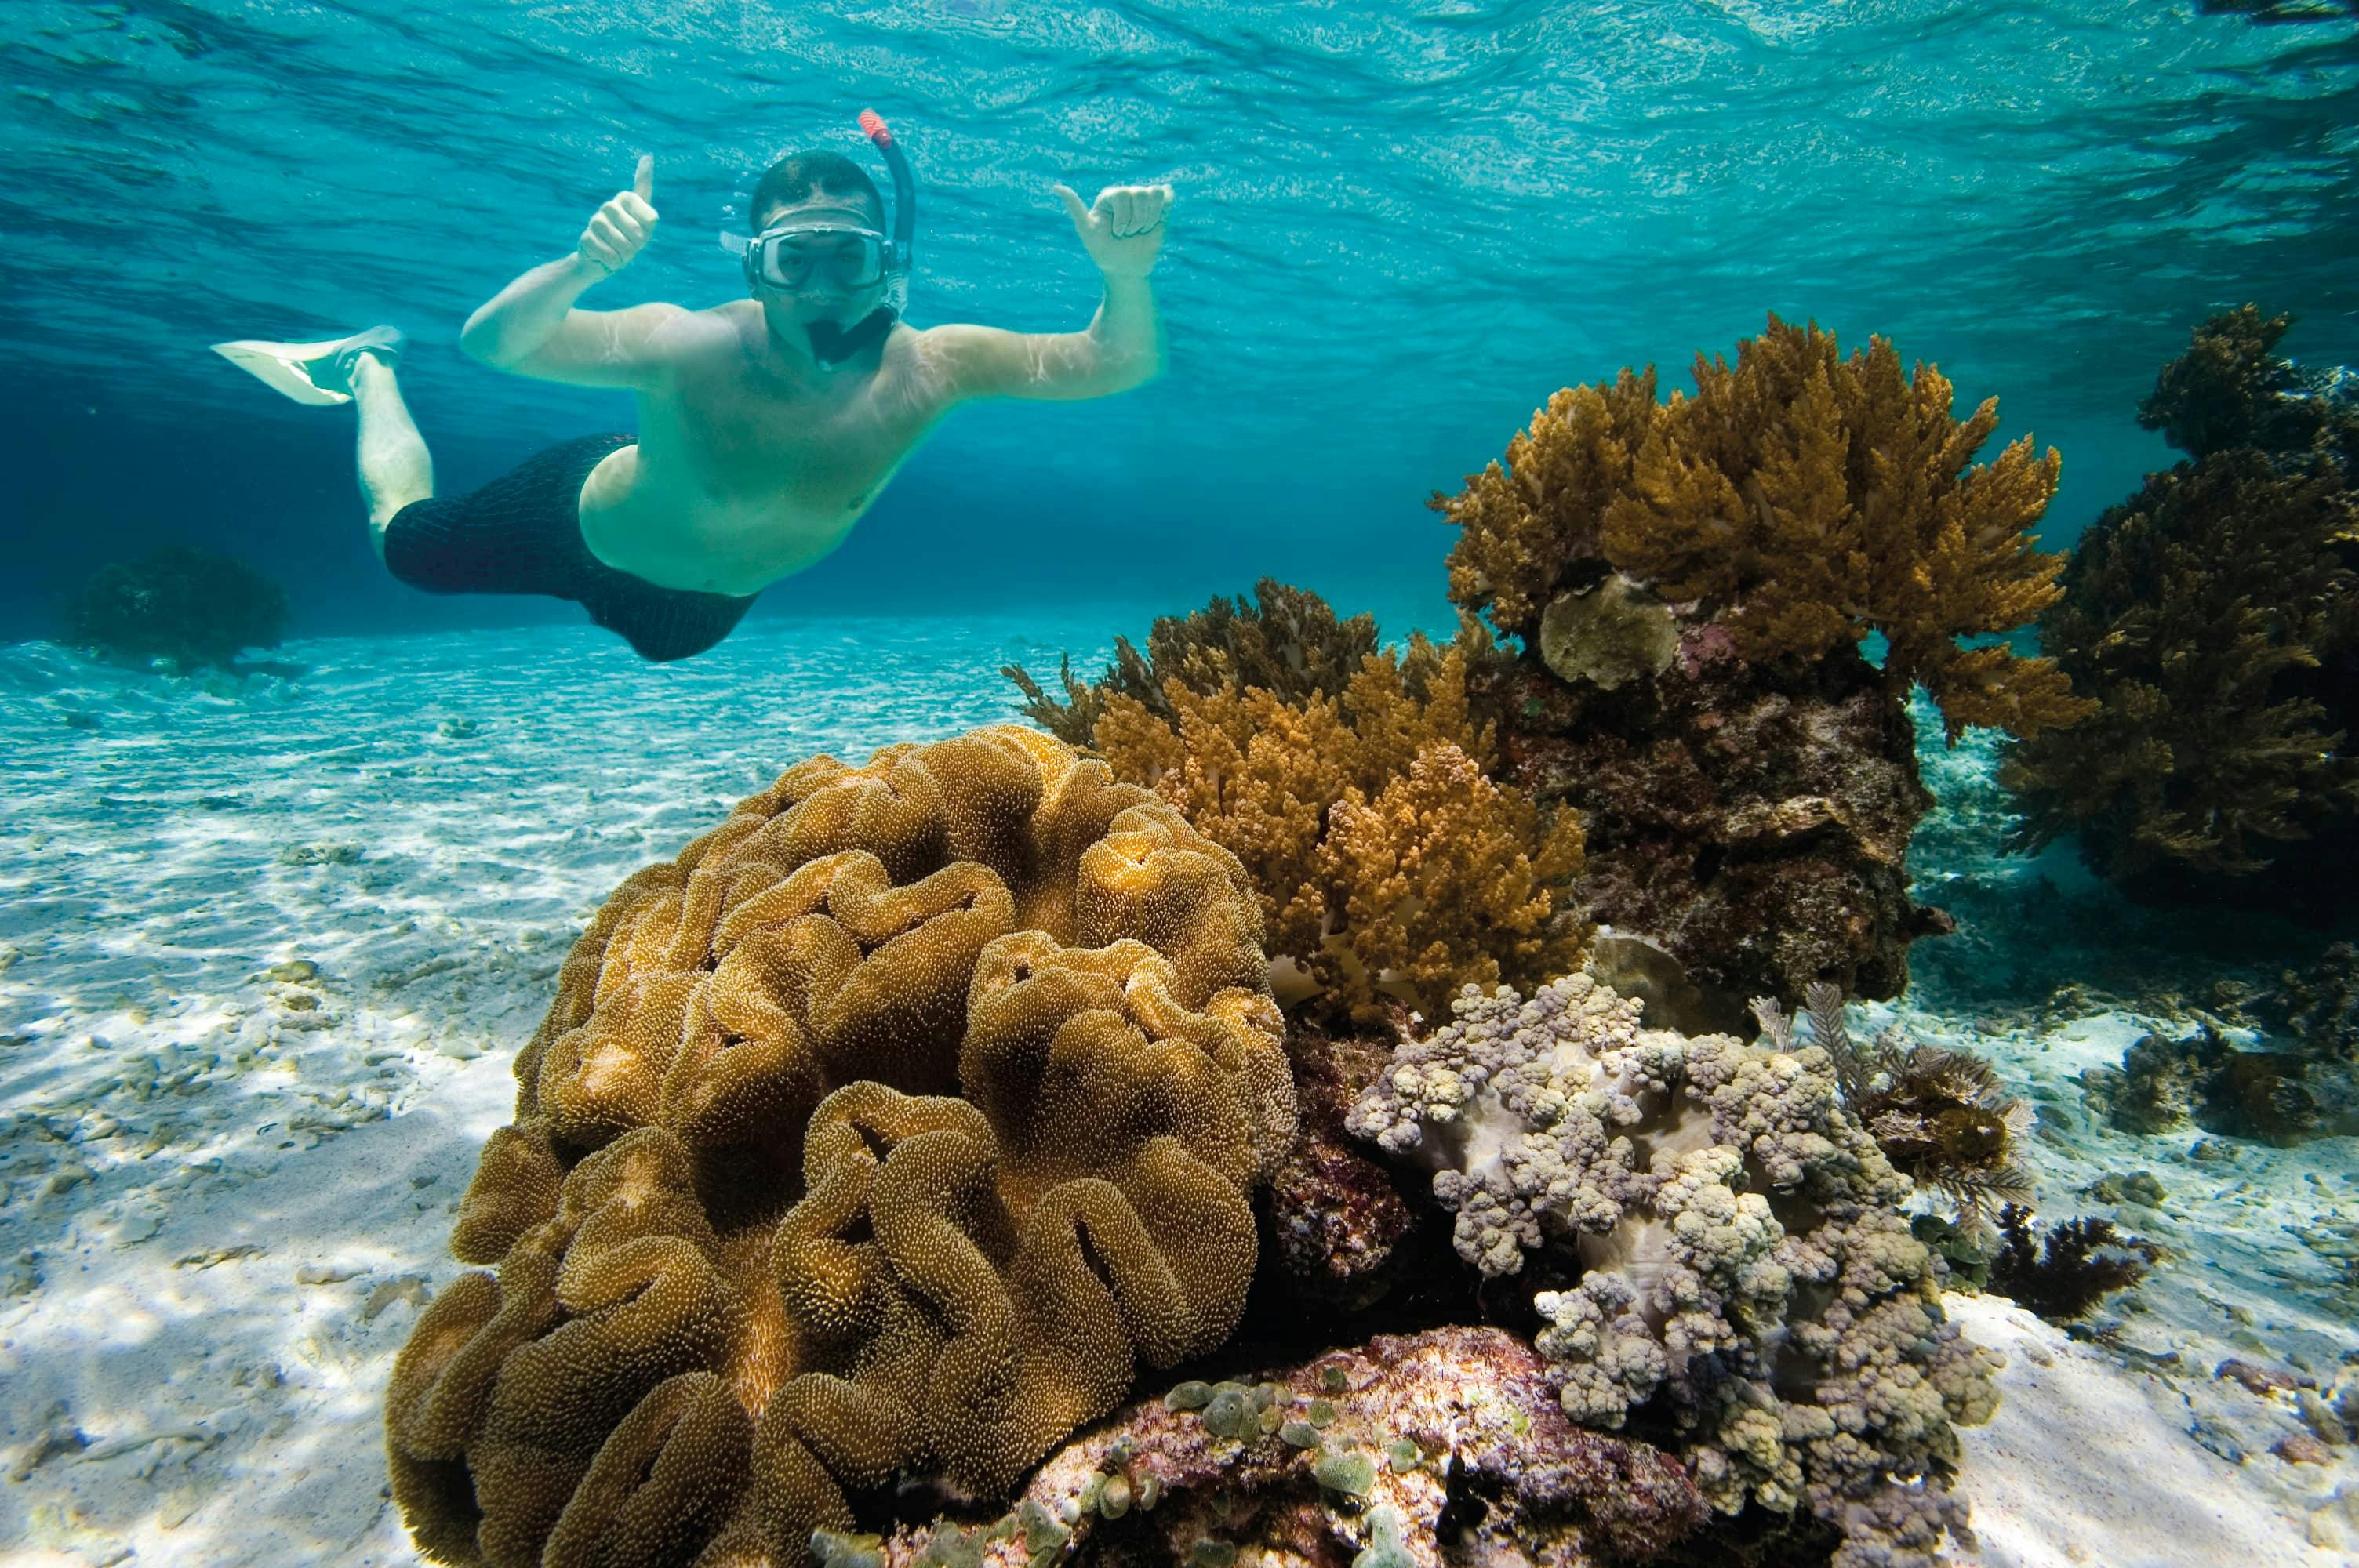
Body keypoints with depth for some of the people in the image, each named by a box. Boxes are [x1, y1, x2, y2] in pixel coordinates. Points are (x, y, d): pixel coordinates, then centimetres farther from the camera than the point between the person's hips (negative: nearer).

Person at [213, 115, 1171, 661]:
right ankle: (367, 367, 43)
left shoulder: (926, 370, -32)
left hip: (711, 598, 4)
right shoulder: (693, 348, -40)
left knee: (671, 637, 38)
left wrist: (1126, 278, -52)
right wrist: (584, 268, -64)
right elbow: (492, 343, -45)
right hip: (589, 522, -4)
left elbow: (1113, 365, -32)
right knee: (403, 541, 16)